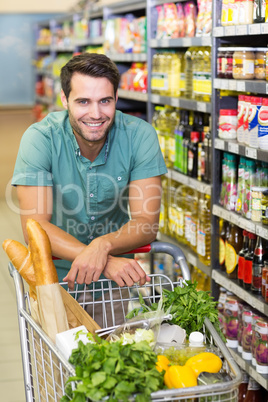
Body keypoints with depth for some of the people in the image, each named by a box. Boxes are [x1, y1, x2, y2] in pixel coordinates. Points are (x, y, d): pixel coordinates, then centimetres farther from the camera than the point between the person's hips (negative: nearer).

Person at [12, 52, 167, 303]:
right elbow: (34, 226, -23)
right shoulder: (39, 139, -17)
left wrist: (103, 246, -37)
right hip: (57, 271, -1)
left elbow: (147, 223, -15)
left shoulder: (140, 135, -13)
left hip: (115, 272, 1)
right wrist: (106, 261, -38)